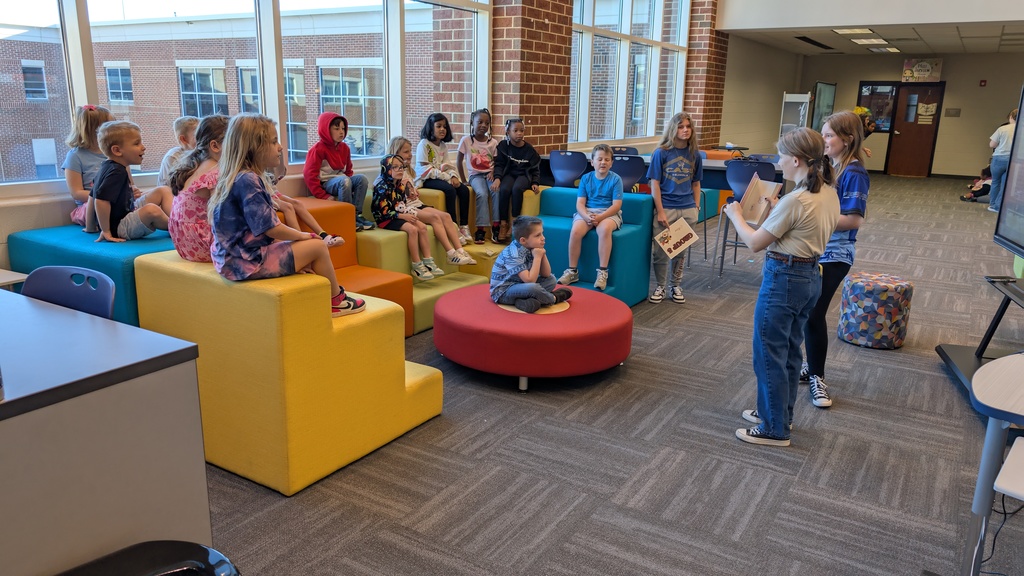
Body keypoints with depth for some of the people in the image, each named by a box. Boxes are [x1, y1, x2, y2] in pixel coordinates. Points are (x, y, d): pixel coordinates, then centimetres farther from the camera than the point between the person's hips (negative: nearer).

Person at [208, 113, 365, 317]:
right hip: (249, 262, -10)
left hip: (235, 256, 10)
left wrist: (299, 236, 9)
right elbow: (270, 228, -22)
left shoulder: (237, 177, 10)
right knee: (317, 246, -4)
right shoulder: (247, 180, -21)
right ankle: (336, 301, 15)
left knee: (304, 245, 21)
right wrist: (303, 236, -6)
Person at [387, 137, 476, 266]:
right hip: (406, 208, -9)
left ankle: (460, 251, -19)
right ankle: (451, 254, -29)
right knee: (435, 217, -27)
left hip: (417, 204, 9)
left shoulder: (408, 171, 22)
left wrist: (415, 191, 11)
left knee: (446, 216, -12)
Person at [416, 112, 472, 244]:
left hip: (441, 177, 7)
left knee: (464, 190, -13)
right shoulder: (424, 144, -9)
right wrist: (447, 178, -21)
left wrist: (453, 176, -12)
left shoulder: (443, 145, 13)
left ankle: (464, 226, -8)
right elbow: (425, 169, -17)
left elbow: (446, 166, 11)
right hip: (426, 179, -7)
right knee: (450, 190, -30)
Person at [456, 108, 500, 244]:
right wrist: (464, 180, 2)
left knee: (496, 191, -29)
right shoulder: (466, 140, -2)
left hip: (490, 174, 2)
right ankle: (481, 229, -29)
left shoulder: (493, 142, 4)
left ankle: (496, 226, -23)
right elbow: (459, 161, 4)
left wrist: (493, 172, -15)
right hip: (476, 175, -2)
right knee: (482, 194, -31)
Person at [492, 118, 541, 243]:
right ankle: (503, 224, -24)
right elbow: (499, 164, -4)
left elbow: (535, 169, 9)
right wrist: (497, 178, -22)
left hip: (524, 175, 0)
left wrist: (535, 183, -6)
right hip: (509, 174, 0)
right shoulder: (503, 145, -1)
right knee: (504, 189, -33)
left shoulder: (529, 149, 2)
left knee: (517, 189, -34)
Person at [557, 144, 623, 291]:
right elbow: (580, 203, 2)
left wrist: (599, 217, -22)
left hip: (609, 213, -3)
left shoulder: (615, 179, -1)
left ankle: (603, 272, -29)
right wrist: (587, 216, -20)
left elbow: (616, 205, -8)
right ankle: (572, 271, -14)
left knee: (604, 229, -38)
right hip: (587, 212, 3)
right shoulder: (586, 178, 7)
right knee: (575, 231, -28)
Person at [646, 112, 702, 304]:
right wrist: (660, 211, -11)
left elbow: (696, 183, 12)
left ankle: (675, 285, 26)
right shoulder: (661, 153, -5)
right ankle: (660, 287, 17)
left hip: (687, 209, 3)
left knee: (680, 250, 11)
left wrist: (696, 207, 7)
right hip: (665, 208, -3)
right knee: (661, 250, 0)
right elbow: (655, 184, -6)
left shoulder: (694, 154, 5)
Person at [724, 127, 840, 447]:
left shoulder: (794, 200, -22)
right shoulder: (829, 194, 5)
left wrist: (735, 215, 0)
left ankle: (775, 429, 14)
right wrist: (779, 210, 18)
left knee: (770, 354, 3)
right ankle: (779, 413, 35)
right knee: (790, 351, 20)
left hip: (783, 278, -9)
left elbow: (754, 243, -14)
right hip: (810, 276, 9)